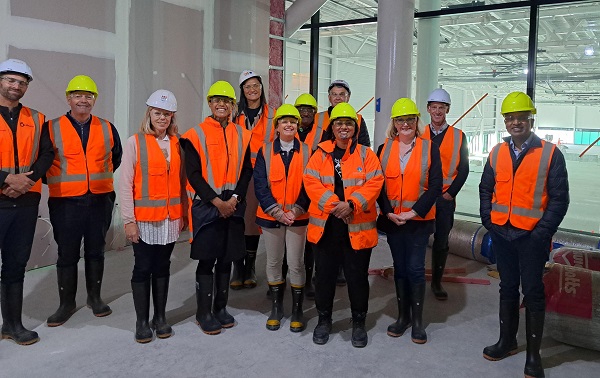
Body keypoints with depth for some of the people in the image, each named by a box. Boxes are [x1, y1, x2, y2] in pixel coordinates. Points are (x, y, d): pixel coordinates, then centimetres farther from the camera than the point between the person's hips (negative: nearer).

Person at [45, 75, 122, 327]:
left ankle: (95, 298, 25)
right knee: (67, 255, 4)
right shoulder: (52, 128, -2)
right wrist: (56, 181, 6)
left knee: (96, 252, 11)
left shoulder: (107, 129, 6)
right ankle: (66, 304, 18)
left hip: (100, 200, 2)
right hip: (65, 202, -2)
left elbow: (116, 157, 21)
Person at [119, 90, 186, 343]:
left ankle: (160, 317, 24)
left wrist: (183, 213, 9)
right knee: (143, 268, 4)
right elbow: (125, 184, -6)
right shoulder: (135, 143, -4)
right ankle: (142, 321, 17)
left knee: (162, 267, 12)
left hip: (170, 219, 3)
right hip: (144, 219, -3)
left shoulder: (177, 144, 7)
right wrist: (128, 220, -11)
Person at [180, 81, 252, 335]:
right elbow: (193, 174, -8)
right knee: (206, 260, 1)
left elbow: (246, 171, 7)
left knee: (226, 259, 11)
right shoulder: (196, 135, -4)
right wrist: (217, 201, -13)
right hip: (206, 206, -4)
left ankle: (220, 308, 25)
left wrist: (234, 198, -7)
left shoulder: (241, 135, 8)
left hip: (233, 206, 4)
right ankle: (204, 313, 14)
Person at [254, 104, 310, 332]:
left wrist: (296, 210, -13)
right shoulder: (265, 151, 2)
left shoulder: (307, 152, 2)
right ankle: (276, 307, 26)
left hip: (298, 217, -1)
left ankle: (297, 309, 17)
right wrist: (276, 211, -12)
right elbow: (260, 184, -3)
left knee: (296, 264, 2)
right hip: (271, 216, 1)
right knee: (273, 262, 10)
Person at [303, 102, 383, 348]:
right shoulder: (321, 153, 6)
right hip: (325, 226, 1)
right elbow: (311, 182, -5)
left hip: (358, 226, -1)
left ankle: (359, 322, 26)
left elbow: (374, 183, -6)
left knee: (357, 276, 8)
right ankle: (324, 319, 29)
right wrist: (333, 204, -17)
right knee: (324, 274, 11)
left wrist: (351, 204, -19)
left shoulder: (366, 154, 4)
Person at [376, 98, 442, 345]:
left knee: (415, 268, -1)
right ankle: (403, 316, 23)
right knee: (399, 267, 11)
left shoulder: (429, 148, -3)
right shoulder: (384, 149, 5)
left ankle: (417, 321, 13)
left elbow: (435, 186, -8)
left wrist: (414, 212, -16)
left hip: (419, 220, -3)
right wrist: (389, 212, -10)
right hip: (392, 219, 3)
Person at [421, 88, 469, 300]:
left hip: (445, 198, 0)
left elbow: (463, 169, 3)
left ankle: (437, 282, 20)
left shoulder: (459, 136, 4)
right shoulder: (419, 135, 5)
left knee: (441, 242, 7)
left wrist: (450, 193, -6)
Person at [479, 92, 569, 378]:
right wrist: (488, 221, 3)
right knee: (508, 287, 15)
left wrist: (542, 232, -12)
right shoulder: (497, 153, 6)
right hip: (501, 234, 4)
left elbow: (559, 198, -7)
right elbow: (485, 189, 13)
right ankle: (507, 342, 30)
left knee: (532, 292, 3)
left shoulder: (550, 154, -6)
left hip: (532, 236, -4)